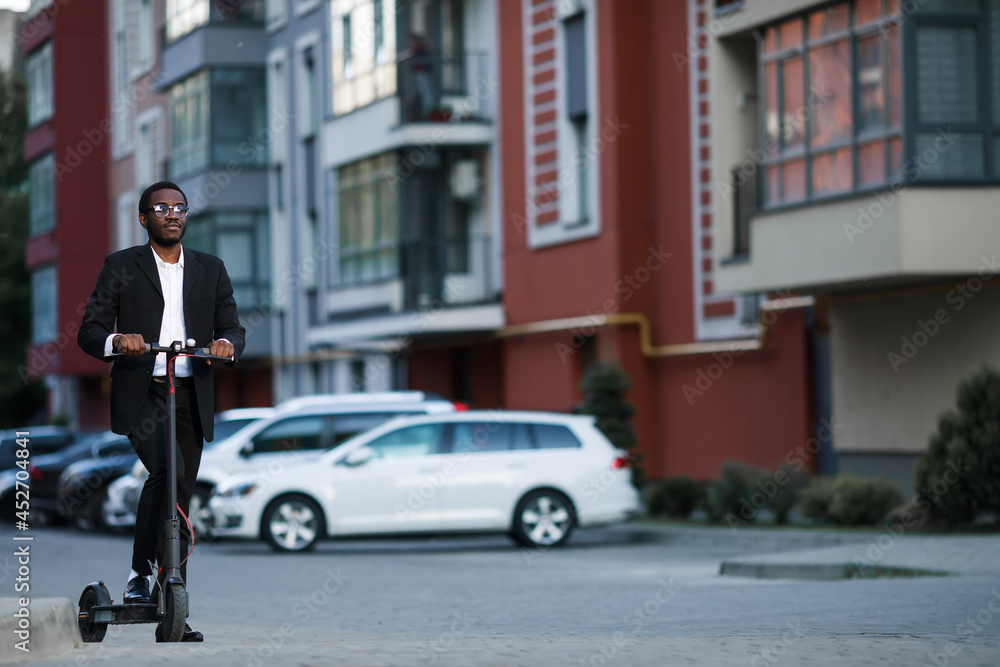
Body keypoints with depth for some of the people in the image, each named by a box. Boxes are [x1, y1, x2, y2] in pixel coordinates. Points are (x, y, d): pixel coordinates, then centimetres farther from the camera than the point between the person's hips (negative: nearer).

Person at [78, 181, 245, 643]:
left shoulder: (210, 270, 15)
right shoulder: (121, 267, 6)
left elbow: (233, 327, 10)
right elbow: (89, 332, 1)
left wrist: (227, 343, -14)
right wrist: (116, 340, -22)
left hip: (191, 397, 4)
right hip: (139, 393, -4)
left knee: (181, 492, 4)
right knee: (166, 470, -28)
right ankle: (140, 573, -15)